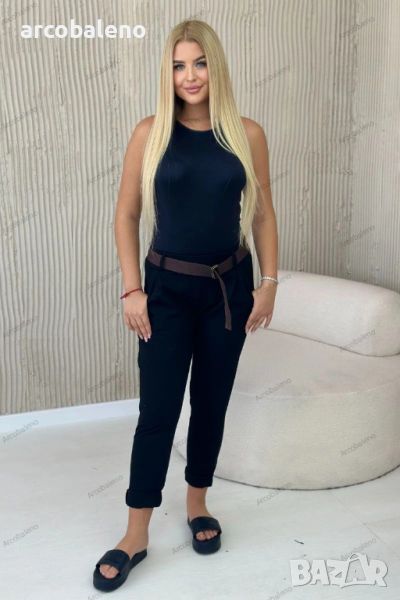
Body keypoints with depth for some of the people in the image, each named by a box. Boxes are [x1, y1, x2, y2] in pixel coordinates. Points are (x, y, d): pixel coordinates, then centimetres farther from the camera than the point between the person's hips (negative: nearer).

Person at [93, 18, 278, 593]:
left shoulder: (248, 134, -1)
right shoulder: (150, 133, -5)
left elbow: (263, 213, 5)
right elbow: (127, 214, -2)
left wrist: (269, 282, 1)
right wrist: (132, 290, -7)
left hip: (229, 287, 2)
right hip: (167, 288, -1)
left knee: (211, 403, 13)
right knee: (158, 409, 1)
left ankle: (197, 504, 34)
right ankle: (136, 534, 16)